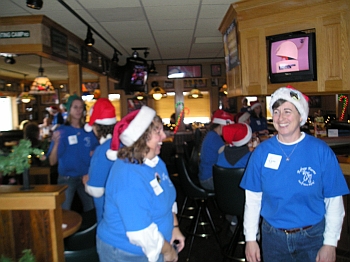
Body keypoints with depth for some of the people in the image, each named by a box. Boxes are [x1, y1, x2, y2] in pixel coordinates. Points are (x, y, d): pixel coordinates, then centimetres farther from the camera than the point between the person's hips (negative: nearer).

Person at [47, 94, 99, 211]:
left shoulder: (89, 131, 4)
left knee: (91, 210, 8)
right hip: (67, 179, -3)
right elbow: (52, 162, -10)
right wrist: (56, 143, -26)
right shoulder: (61, 131, -5)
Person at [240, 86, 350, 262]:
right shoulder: (261, 152, -7)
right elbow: (252, 198, -2)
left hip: (312, 236, -1)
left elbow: (334, 201, -7)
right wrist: (250, 238, -2)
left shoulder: (321, 151, -11)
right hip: (272, 236, 2)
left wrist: (330, 243, -8)